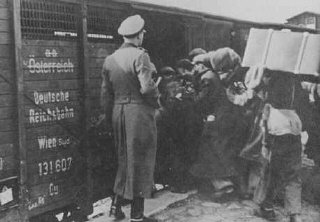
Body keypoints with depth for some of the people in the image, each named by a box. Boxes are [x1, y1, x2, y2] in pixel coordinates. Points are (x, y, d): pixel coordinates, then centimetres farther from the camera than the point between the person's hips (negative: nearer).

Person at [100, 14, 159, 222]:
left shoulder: (110, 59, 9)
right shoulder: (140, 55, -12)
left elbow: (106, 94, 11)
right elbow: (147, 88, -21)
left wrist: (110, 118, 18)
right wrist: (156, 97, -1)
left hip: (118, 112, 6)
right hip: (139, 112, -6)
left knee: (124, 159, 20)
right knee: (140, 162, 3)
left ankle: (116, 205, 23)